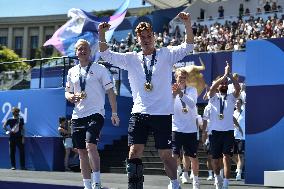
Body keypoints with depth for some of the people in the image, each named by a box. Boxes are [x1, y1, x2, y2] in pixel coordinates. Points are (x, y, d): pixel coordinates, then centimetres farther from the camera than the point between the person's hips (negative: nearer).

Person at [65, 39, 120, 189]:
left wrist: (114, 113, -7)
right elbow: (67, 92, 21)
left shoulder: (100, 69, 1)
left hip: (95, 113, -5)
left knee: (90, 145, -22)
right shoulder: (72, 71, 14)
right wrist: (71, 97, -4)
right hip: (77, 115, 5)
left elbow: (110, 91, 0)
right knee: (82, 151, 6)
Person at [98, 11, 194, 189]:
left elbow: (188, 46, -5)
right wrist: (102, 34, -8)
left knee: (166, 154, 4)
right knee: (134, 152, -7)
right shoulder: (131, 58, 10)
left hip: (163, 114, -2)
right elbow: (107, 55, 7)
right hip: (139, 113, 2)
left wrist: (187, 24, -20)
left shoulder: (166, 54, 4)